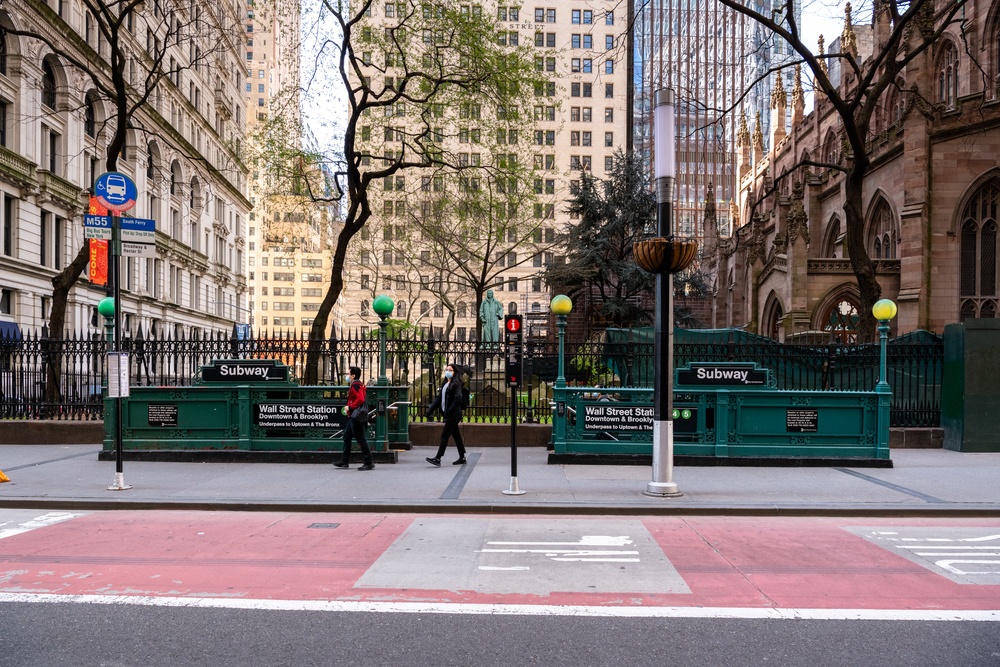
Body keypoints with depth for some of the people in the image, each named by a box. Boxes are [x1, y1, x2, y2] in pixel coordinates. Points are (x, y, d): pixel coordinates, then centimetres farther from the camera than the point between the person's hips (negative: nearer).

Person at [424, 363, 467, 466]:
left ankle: (438, 458, -9)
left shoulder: (456, 384, -11)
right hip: (449, 415, 9)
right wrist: (430, 410, 8)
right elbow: (439, 398, 16)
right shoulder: (445, 384, 16)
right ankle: (462, 458, 20)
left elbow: (458, 399, -21)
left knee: (444, 435, -9)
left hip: (454, 415, -9)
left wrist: (449, 411, -24)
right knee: (456, 435, 13)